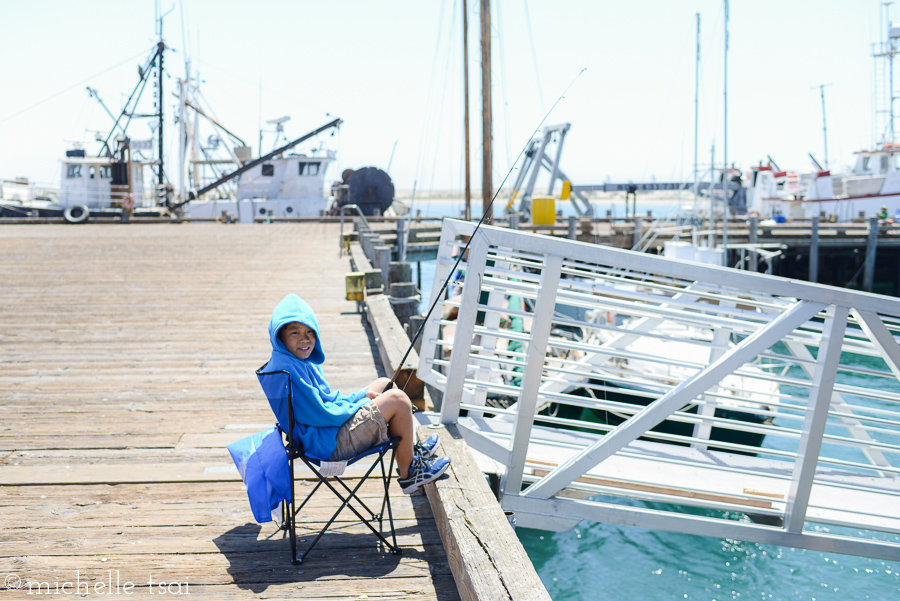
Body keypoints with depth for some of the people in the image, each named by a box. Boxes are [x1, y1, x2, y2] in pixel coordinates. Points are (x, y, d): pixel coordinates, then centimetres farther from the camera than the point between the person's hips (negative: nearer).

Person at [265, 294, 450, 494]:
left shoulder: (301, 359, 8)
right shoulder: (288, 368, -25)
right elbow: (319, 415, -25)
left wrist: (363, 394, 7)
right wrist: (359, 402, -10)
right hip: (327, 444, -11)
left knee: (385, 385, 20)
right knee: (398, 400, -14)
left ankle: (411, 449, 27)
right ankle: (408, 473, 0)